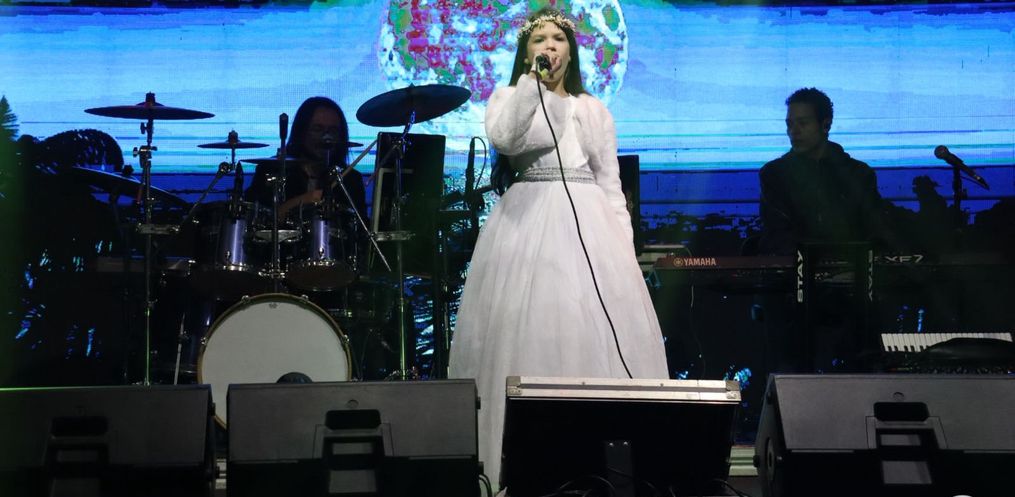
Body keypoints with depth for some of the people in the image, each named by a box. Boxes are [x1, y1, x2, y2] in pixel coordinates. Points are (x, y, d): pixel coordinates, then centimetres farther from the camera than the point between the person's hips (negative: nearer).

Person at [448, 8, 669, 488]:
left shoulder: (593, 109, 16)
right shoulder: (509, 96, 8)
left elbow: (610, 182, 13)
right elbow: (503, 139, -15)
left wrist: (624, 244, 4)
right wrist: (534, 80, -15)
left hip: (588, 225, 3)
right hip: (527, 222, -3)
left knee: (595, 334, -4)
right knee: (527, 331, -8)